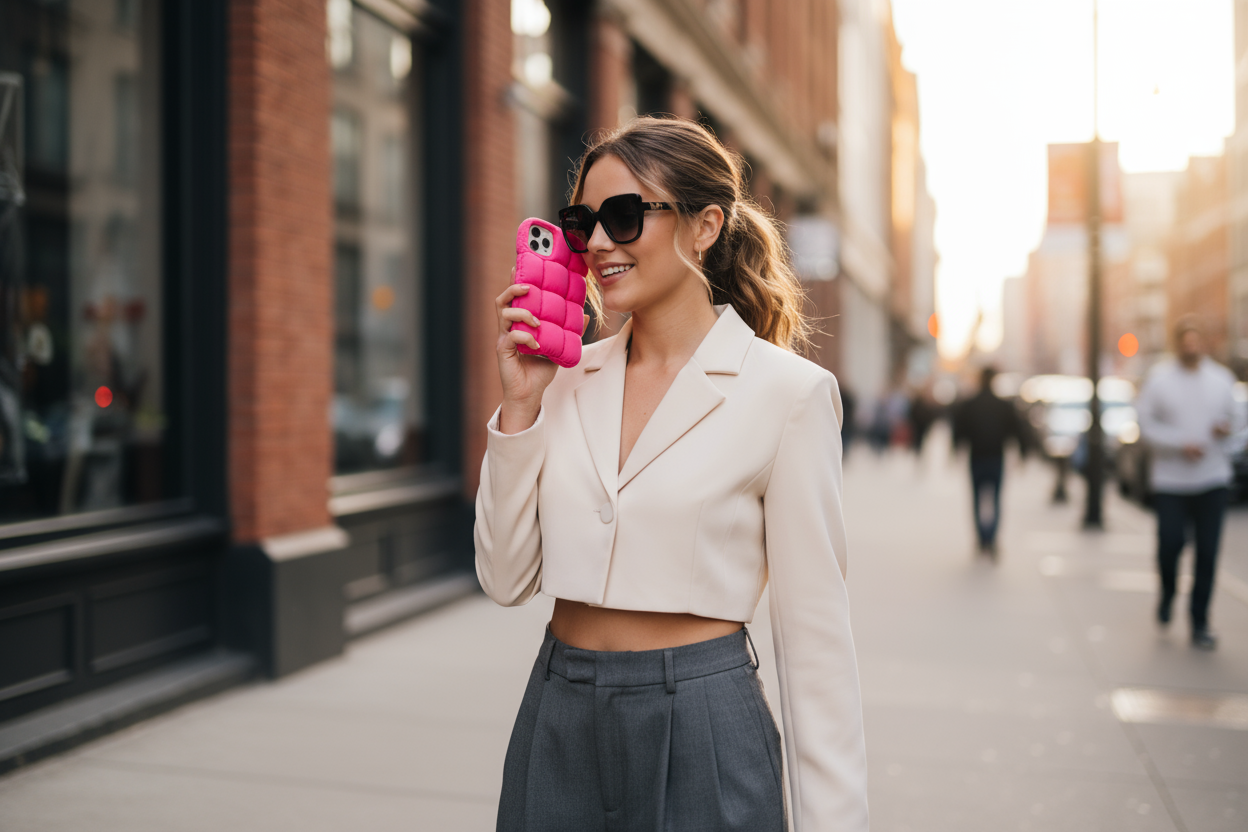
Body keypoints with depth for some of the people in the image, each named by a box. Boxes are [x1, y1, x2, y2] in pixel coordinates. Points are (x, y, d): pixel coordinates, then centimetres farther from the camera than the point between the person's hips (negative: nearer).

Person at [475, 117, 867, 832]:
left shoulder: (787, 391, -9)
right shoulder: (568, 377, 4)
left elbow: (815, 635, -8)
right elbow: (507, 579, 2)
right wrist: (521, 404, -6)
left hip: (701, 729, -4)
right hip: (557, 720, 5)